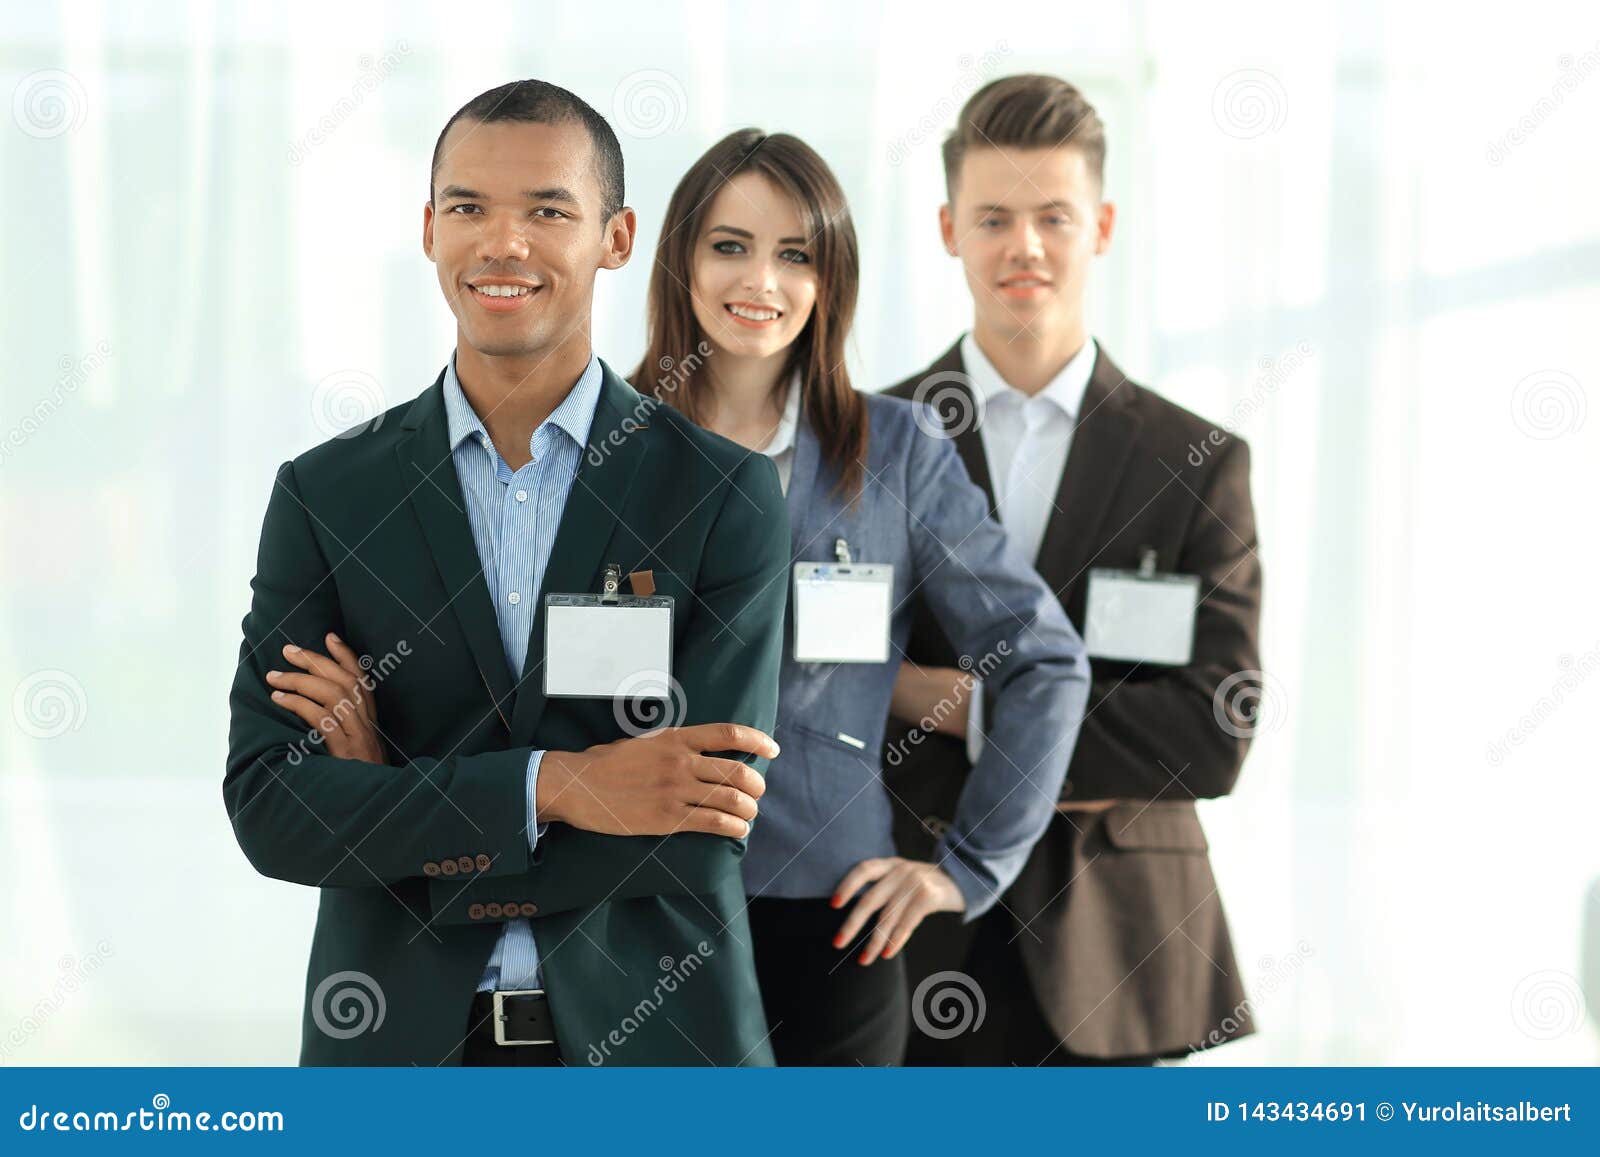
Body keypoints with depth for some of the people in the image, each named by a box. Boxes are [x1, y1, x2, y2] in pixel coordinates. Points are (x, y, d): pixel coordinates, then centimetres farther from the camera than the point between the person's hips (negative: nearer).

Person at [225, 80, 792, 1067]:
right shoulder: (325, 495, -1)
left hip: (651, 1043, -1)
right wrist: (549, 787, -21)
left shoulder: (725, 495, -5)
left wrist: (395, 808, -12)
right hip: (396, 1041, 1)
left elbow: (698, 834, -13)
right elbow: (269, 809, -10)